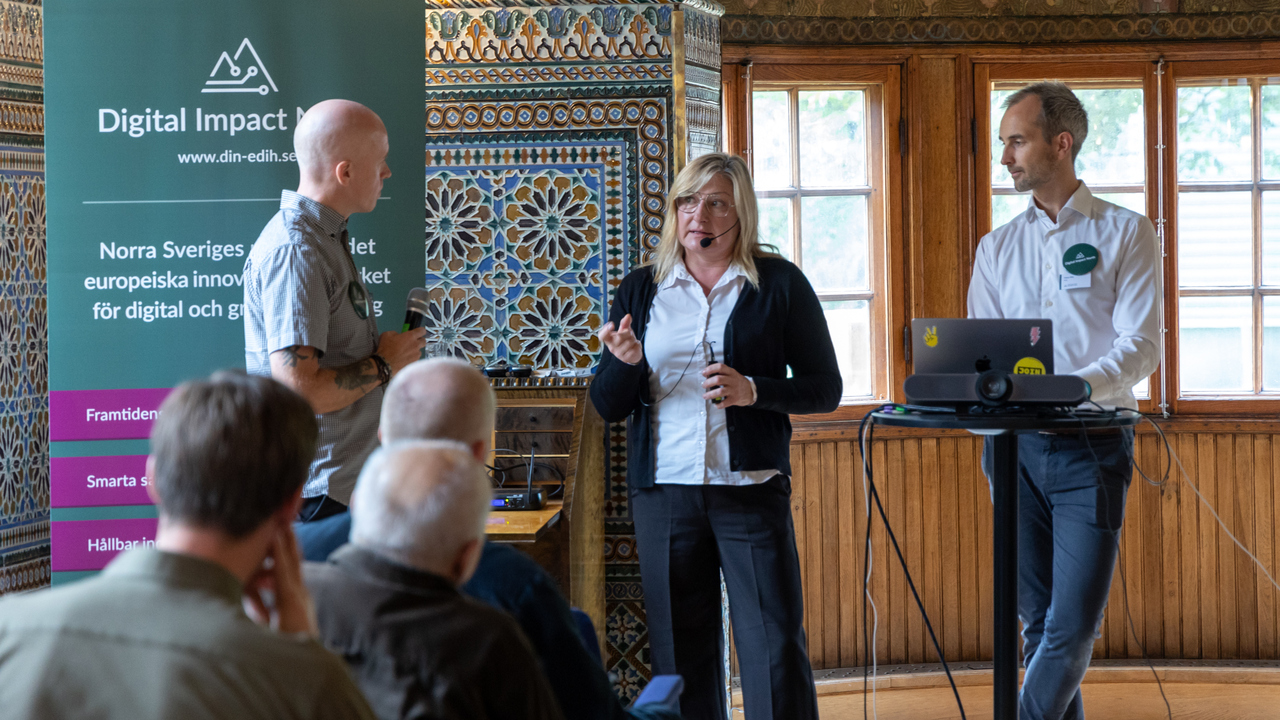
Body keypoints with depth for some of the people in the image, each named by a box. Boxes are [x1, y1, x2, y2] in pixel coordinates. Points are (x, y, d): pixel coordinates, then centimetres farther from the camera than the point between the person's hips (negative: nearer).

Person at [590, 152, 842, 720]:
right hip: (662, 490, 3)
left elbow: (825, 389, 3)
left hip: (751, 487, -3)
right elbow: (607, 406, 11)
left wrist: (752, 391, -13)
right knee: (679, 652, 6)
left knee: (774, 645, -6)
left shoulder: (779, 284, 4)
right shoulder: (640, 290, 12)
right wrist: (625, 362, -11)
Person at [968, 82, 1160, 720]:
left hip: (1090, 446, -4)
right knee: (1038, 618, 7)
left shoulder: (1125, 233, 1)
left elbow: (1140, 349, -8)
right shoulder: (997, 248, 14)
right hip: (1014, 446, 4)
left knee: (1073, 625, -11)